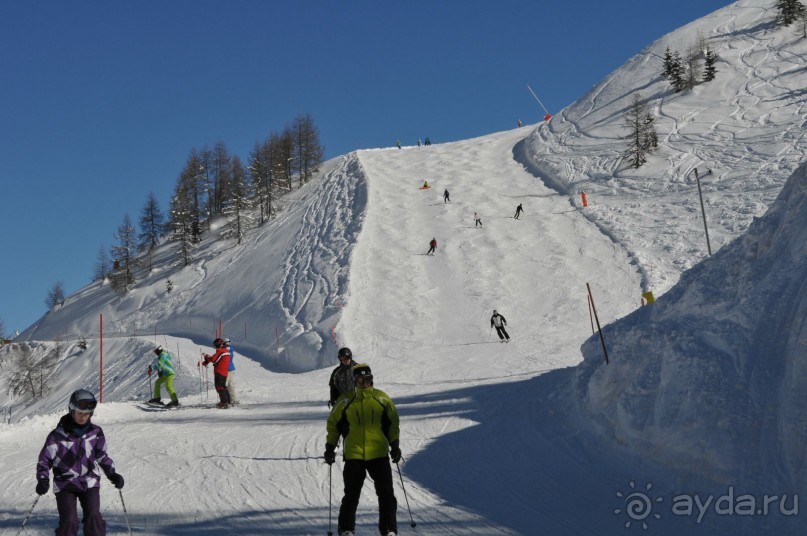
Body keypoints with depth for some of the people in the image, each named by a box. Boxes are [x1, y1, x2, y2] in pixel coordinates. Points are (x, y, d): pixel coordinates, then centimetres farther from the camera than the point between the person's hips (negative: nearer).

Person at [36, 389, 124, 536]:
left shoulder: (96, 432, 1)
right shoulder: (58, 435, -9)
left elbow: (102, 457, 13)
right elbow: (44, 460, -1)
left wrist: (112, 474, 0)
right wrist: (43, 480, -16)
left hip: (89, 482, 2)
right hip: (65, 484, -2)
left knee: (93, 517, -13)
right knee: (69, 521, -13)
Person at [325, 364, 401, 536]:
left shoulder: (382, 398, 6)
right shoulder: (345, 400, 3)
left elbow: (393, 423, 12)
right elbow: (333, 424, 10)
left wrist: (395, 445, 4)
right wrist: (330, 447, 6)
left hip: (379, 454, 1)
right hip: (353, 455, -1)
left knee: (386, 493, 0)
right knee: (351, 494, 2)